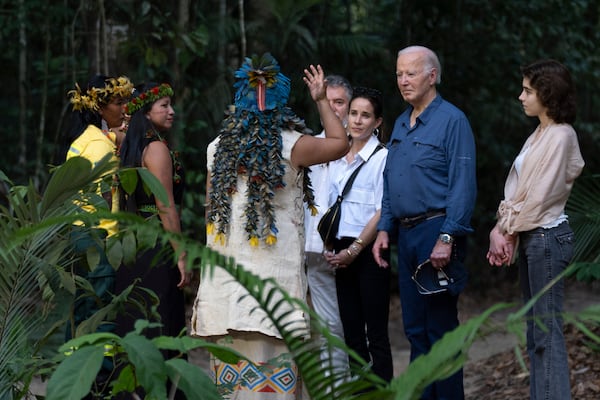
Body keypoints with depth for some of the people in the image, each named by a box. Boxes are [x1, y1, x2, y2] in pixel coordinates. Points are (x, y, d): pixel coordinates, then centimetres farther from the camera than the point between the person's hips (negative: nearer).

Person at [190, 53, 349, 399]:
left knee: (233, 363, 5)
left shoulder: (219, 148, 8)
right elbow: (341, 143, 11)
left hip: (226, 264, 4)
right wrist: (321, 99, 21)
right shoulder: (291, 146, -5)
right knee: (272, 356, -3)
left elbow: (211, 209, 15)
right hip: (274, 265, -4)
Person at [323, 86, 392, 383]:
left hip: (368, 251, -7)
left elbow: (382, 212, -11)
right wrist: (331, 247, 6)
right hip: (342, 252, 7)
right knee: (351, 333, 8)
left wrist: (354, 250, -11)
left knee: (376, 334, -5)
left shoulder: (382, 157, -8)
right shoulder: (338, 159, 13)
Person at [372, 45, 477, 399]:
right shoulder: (400, 125, 17)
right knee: (415, 327, 10)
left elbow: (463, 185, -14)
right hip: (406, 234, 8)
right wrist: (385, 229, 12)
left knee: (440, 325, -5)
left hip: (437, 230, -8)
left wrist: (447, 238, -20)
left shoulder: (452, 121, -8)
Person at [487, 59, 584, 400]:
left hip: (547, 237, -10)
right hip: (530, 238, 10)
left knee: (548, 333, -7)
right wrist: (504, 230, 2)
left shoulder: (560, 136, -14)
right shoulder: (539, 135, 14)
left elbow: (540, 195, -16)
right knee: (535, 333, 11)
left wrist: (506, 230, -8)